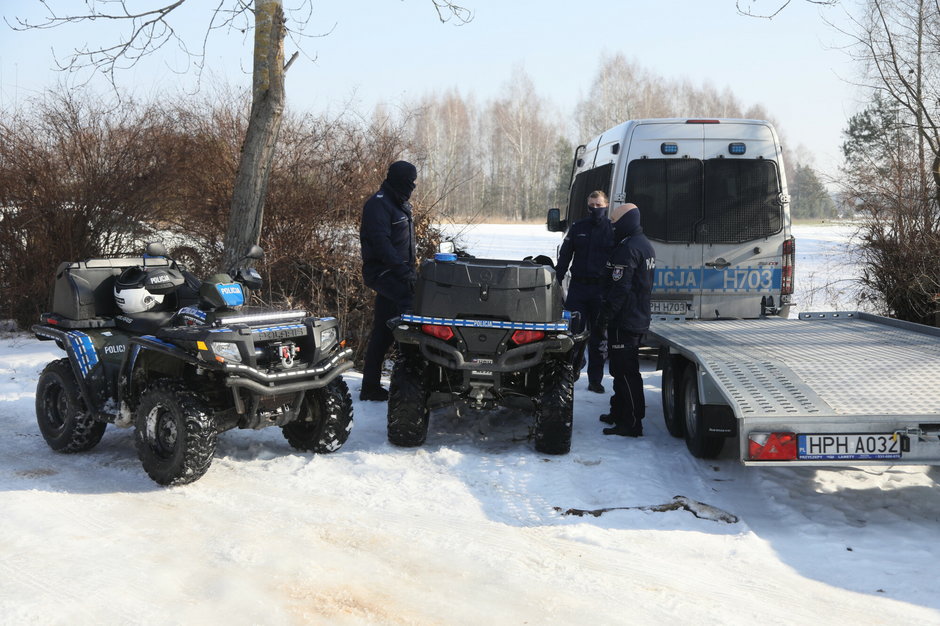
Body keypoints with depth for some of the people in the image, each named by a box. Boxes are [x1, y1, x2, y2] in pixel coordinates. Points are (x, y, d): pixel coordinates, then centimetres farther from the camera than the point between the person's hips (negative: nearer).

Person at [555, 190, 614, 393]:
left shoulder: (613, 231, 5)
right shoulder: (578, 228, 10)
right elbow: (564, 256, 12)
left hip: (601, 290, -1)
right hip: (578, 287, 1)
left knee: (598, 337, 5)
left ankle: (595, 379, 12)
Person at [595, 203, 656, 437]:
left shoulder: (628, 249, -18)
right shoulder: (646, 246, 16)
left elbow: (620, 288, -23)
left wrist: (605, 313, -17)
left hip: (624, 320, -11)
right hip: (639, 318, 11)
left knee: (624, 371, -8)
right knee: (623, 369, 19)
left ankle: (632, 422, -7)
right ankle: (619, 413, 29)